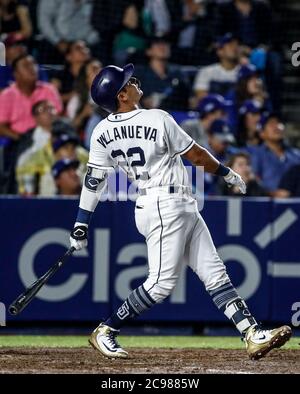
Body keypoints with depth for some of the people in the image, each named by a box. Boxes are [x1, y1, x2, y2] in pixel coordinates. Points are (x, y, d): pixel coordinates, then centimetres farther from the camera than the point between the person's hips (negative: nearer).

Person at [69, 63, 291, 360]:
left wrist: (81, 225, 5)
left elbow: (93, 180, 0)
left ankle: (254, 336, 0)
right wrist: (228, 174, 9)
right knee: (162, 283, -7)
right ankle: (105, 332, -1)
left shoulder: (102, 132, 2)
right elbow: (196, 155, -6)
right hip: (166, 206, -8)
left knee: (214, 274, 5)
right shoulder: (158, 119, -15)